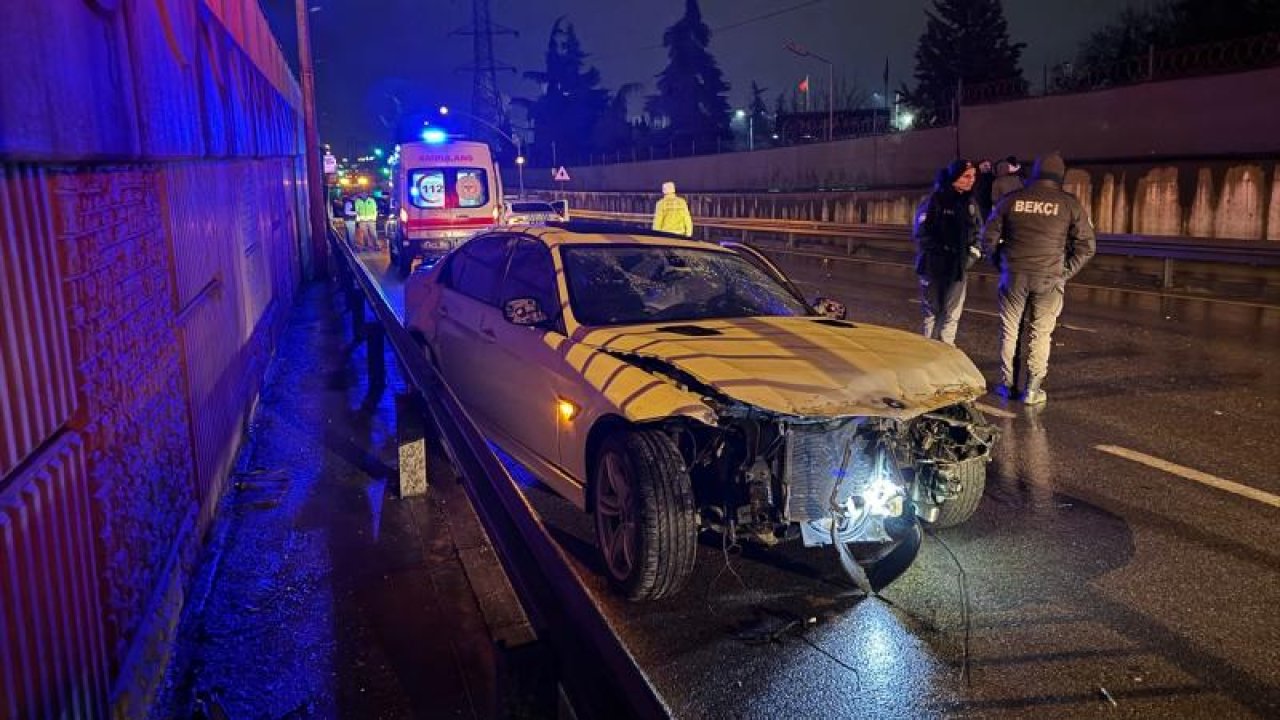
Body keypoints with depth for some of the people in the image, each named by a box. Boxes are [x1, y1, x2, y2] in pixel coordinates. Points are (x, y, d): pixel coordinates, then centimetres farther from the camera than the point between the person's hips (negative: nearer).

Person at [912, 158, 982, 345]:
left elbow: (977, 230, 18)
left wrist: (974, 251, 2)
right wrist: (942, 250, -15)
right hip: (934, 265, -5)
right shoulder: (935, 200, -9)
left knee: (952, 315, 6)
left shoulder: (970, 202, 9)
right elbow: (921, 232, -11)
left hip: (958, 267, 5)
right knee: (932, 312, 6)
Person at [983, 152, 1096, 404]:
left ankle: (1007, 384, 21)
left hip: (1014, 275, 1)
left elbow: (989, 237, 6)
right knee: (1040, 334, 8)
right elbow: (1086, 245, 1)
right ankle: (1033, 390, 11)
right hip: (1050, 279, -1)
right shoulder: (1069, 203, 0)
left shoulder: (1011, 199, 2)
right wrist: (1065, 272, 9)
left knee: (1009, 330, 13)